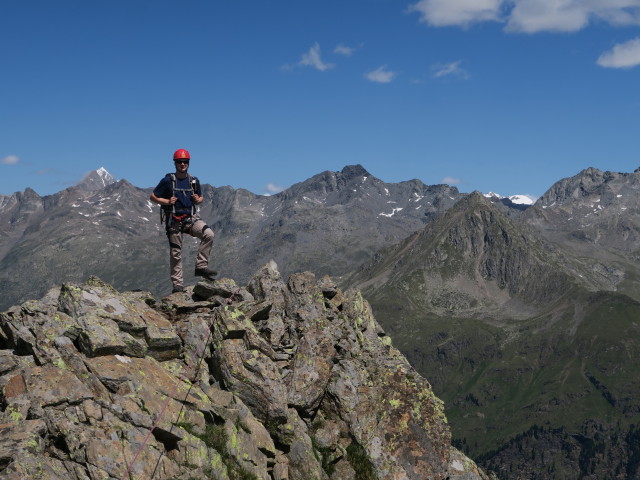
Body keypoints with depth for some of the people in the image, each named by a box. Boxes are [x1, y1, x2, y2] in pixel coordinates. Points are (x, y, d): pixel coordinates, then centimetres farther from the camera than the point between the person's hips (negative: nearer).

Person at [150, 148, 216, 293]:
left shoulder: (194, 181, 7)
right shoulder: (168, 180, -3)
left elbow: (201, 197, 20)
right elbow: (153, 196, 2)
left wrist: (198, 200, -4)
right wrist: (167, 202, -14)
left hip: (191, 218, 2)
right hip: (174, 220, -2)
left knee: (209, 234, -25)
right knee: (175, 253, 2)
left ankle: (201, 266, -17)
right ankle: (177, 285, 10)